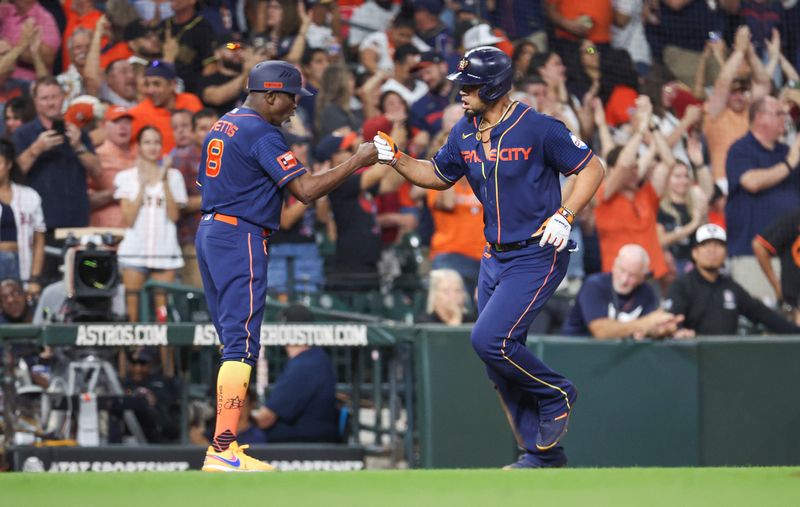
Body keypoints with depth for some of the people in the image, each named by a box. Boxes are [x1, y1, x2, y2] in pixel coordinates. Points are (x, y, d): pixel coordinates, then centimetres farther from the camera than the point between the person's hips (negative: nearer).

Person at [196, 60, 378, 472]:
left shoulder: (221, 126, 17)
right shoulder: (262, 134, -13)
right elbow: (305, 190, -18)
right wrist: (356, 162, -12)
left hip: (208, 232, 10)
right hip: (240, 238, -10)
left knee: (233, 341, 14)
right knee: (241, 343, -13)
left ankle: (223, 442, 13)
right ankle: (223, 451, -21)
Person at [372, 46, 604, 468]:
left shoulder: (538, 128, -16)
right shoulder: (465, 132, 5)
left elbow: (592, 168, -8)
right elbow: (438, 175, 19)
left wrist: (564, 216, -18)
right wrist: (395, 160, 3)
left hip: (537, 256, -8)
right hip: (495, 257, 8)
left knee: (490, 339, -21)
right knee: (498, 357, 8)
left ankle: (555, 394, 5)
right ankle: (543, 452, 18)